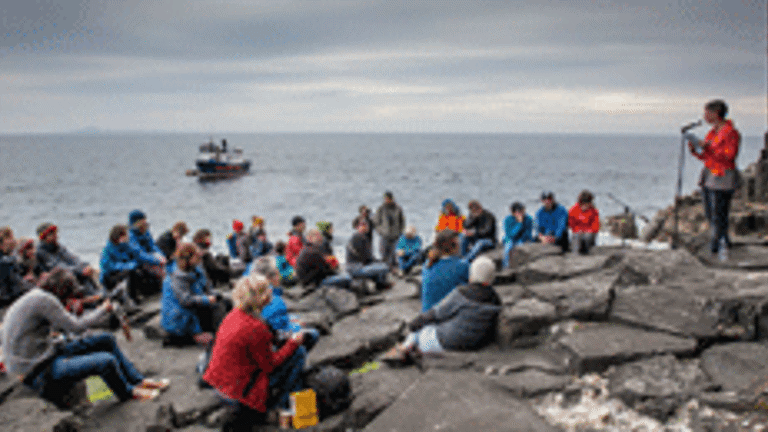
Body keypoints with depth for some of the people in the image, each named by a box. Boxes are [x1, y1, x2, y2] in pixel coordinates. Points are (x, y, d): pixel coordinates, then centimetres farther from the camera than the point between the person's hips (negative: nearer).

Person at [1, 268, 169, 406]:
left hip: (44, 353, 11)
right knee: (107, 361, -24)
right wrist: (103, 310, -4)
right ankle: (127, 392, 7)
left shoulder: (34, 296, 11)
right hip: (38, 372, -11)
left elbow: (63, 327, 17)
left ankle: (138, 380, 18)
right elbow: (76, 327, -17)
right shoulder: (43, 299, -21)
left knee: (107, 340, 10)